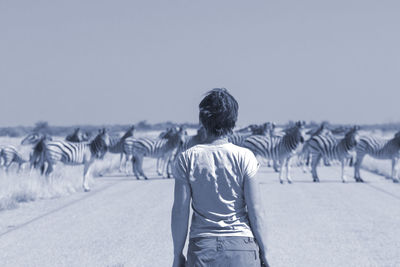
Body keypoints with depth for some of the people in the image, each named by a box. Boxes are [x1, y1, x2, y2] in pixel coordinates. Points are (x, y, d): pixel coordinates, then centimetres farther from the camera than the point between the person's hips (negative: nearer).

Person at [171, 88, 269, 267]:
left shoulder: (186, 159, -3)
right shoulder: (244, 157, -5)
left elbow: (180, 212, -2)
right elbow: (255, 210, -4)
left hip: (201, 249, 1)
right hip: (241, 247, -1)